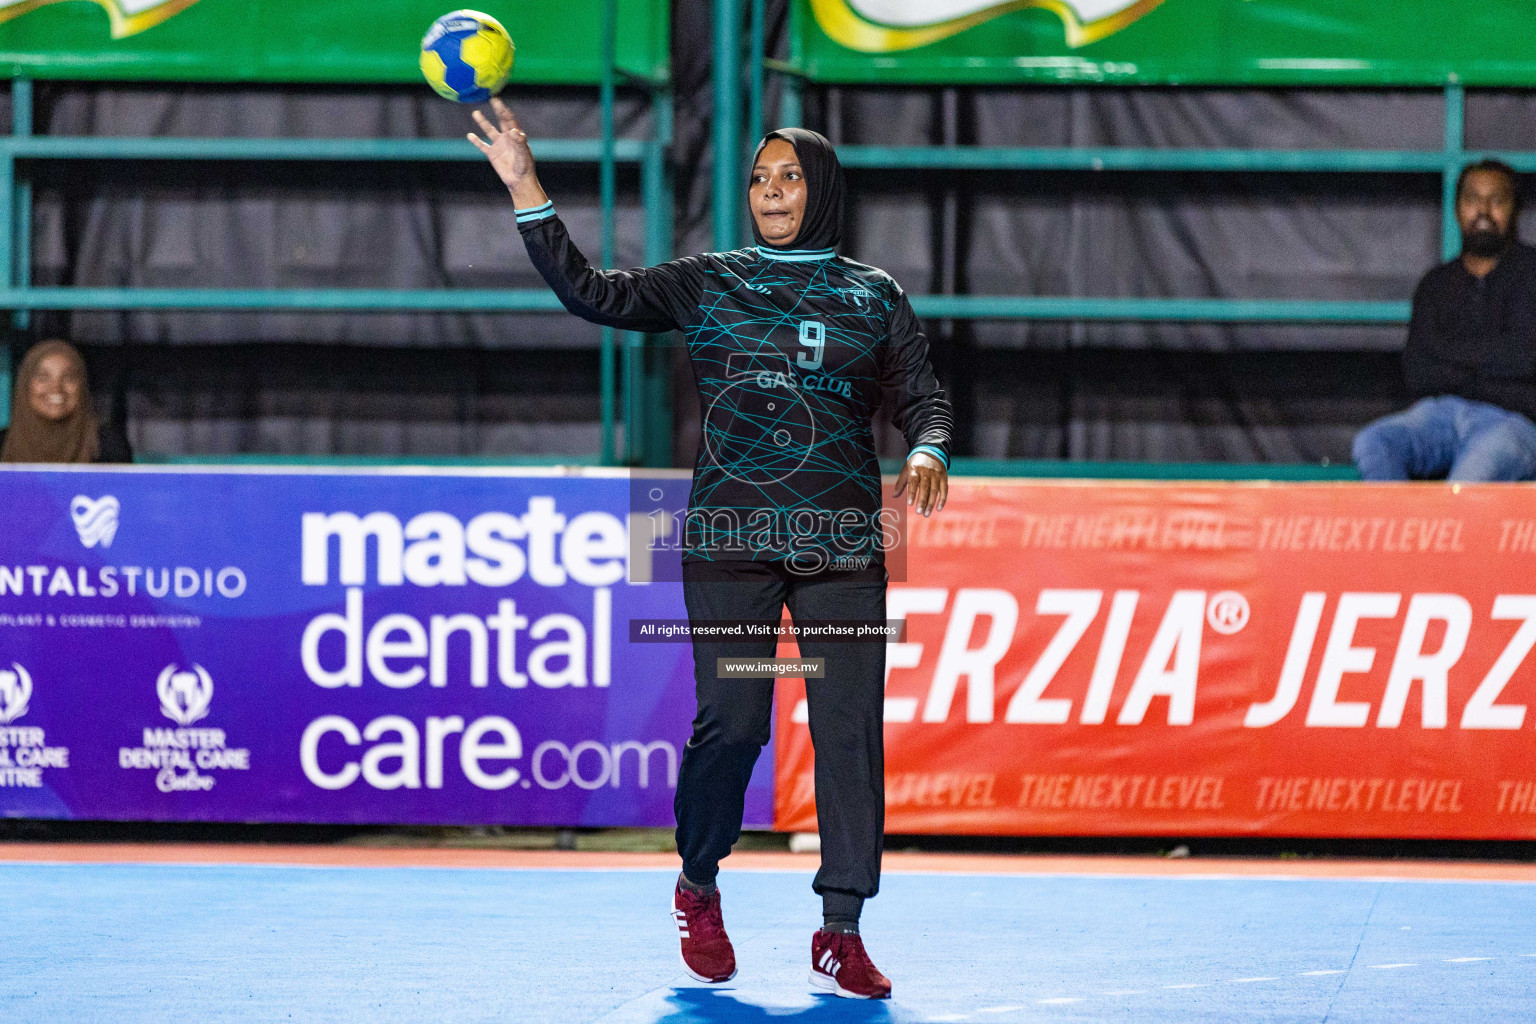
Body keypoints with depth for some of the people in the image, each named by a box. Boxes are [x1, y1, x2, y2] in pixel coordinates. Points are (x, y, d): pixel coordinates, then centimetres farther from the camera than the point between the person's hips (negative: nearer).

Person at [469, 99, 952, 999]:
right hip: (731, 535, -1)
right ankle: (699, 887, 19)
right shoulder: (707, 283, 11)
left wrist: (928, 452, -12)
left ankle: (841, 933, 1)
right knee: (732, 721, -7)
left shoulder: (874, 297, 13)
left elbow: (923, 396, 11)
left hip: (842, 544, 1)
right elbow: (591, 293, 5)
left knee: (850, 728, -5)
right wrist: (526, 189, -2)